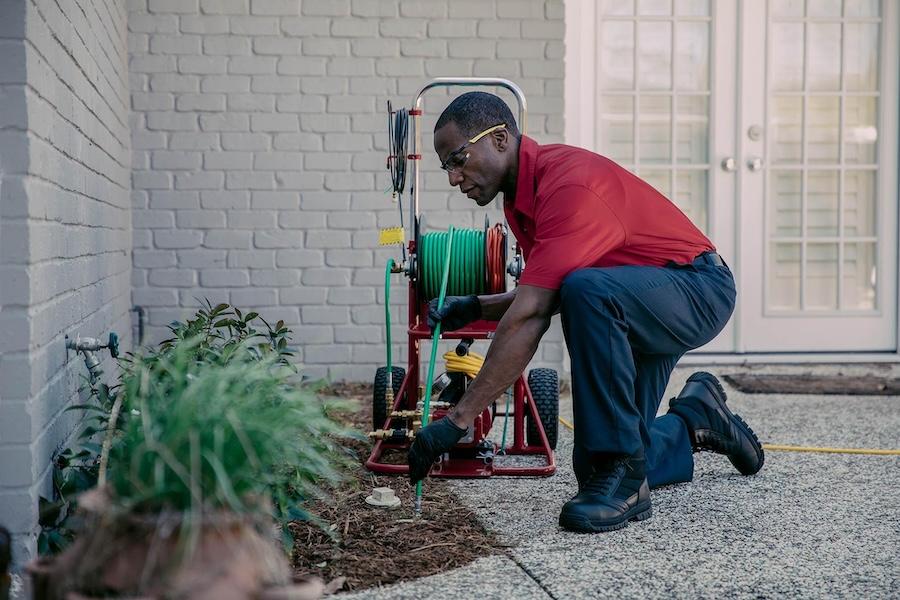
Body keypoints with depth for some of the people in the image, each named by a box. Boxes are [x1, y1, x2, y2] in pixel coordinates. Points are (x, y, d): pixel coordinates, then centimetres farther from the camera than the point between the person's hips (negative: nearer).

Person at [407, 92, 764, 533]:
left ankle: (625, 478, -28)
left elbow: (530, 316, -34)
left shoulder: (567, 182, -26)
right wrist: (475, 307, -3)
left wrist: (458, 419, -34)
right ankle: (694, 419, 31)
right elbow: (542, 298, 15)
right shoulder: (522, 195, 4)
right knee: (594, 466, 5)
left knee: (586, 289, -40)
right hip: (631, 314, 9)